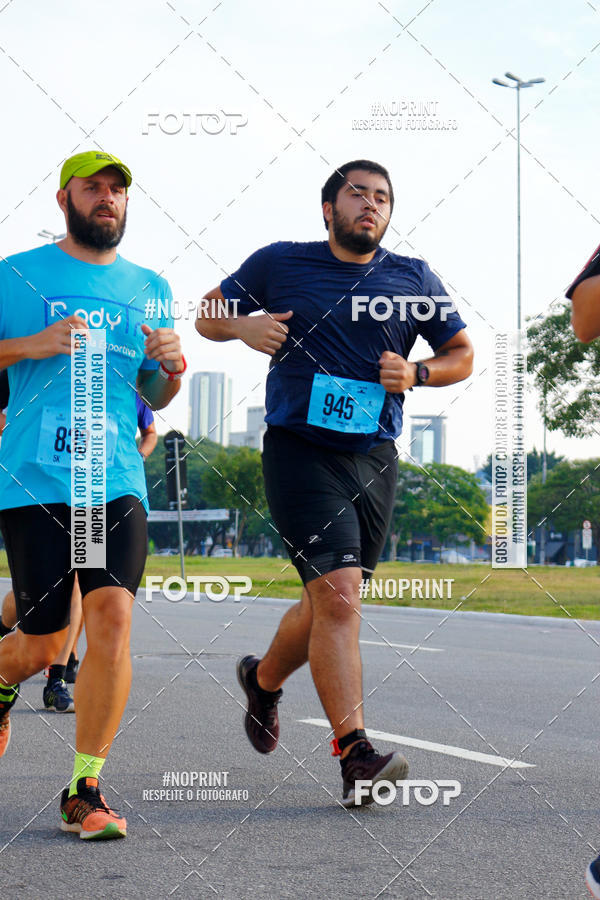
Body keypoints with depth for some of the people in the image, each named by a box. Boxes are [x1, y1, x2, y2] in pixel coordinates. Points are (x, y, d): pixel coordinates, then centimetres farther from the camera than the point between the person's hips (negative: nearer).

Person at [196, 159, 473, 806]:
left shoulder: (413, 280, 9)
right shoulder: (279, 264, 4)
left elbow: (461, 355, 16)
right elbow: (207, 315, 14)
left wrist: (415, 375, -4)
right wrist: (244, 326, -8)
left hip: (374, 460, 4)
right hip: (299, 453, -4)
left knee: (329, 604, 12)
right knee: (338, 595, -18)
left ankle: (264, 679, 43)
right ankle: (356, 756, -17)